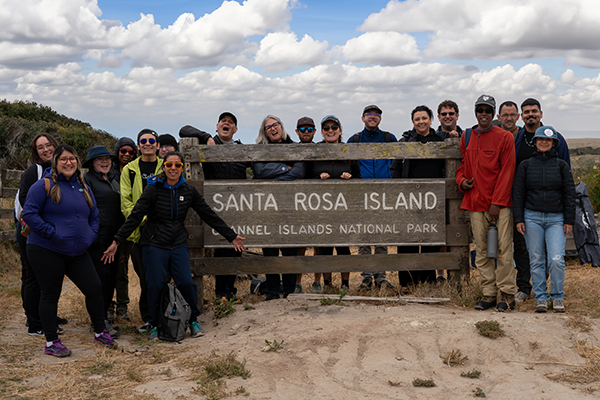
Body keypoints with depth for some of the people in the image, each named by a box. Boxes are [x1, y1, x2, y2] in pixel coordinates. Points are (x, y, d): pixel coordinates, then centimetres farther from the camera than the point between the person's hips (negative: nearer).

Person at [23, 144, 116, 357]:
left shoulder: (83, 188, 12)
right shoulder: (44, 185, -8)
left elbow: (94, 216, 22)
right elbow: (29, 214, -13)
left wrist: (91, 235, 6)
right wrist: (51, 232, -18)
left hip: (77, 252, 6)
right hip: (46, 251, -6)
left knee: (95, 288, 5)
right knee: (50, 295, 3)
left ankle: (100, 332, 22)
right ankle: (51, 342, 14)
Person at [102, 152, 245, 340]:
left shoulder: (189, 191, 3)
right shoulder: (153, 189, -7)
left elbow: (209, 215, 10)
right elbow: (135, 217, -8)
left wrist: (231, 236, 12)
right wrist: (116, 241, -15)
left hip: (179, 245, 2)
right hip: (154, 245, -2)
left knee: (187, 283, -7)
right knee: (155, 286, -4)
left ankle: (193, 321, 13)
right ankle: (154, 325, 15)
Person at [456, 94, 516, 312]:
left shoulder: (504, 137, -2)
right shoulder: (466, 137, 12)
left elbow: (506, 172, -6)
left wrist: (497, 202, -11)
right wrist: (461, 180, 1)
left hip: (500, 203, -4)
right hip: (475, 201, 4)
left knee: (504, 249, -4)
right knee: (481, 250, 6)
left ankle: (507, 294, 4)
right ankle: (489, 293, 13)